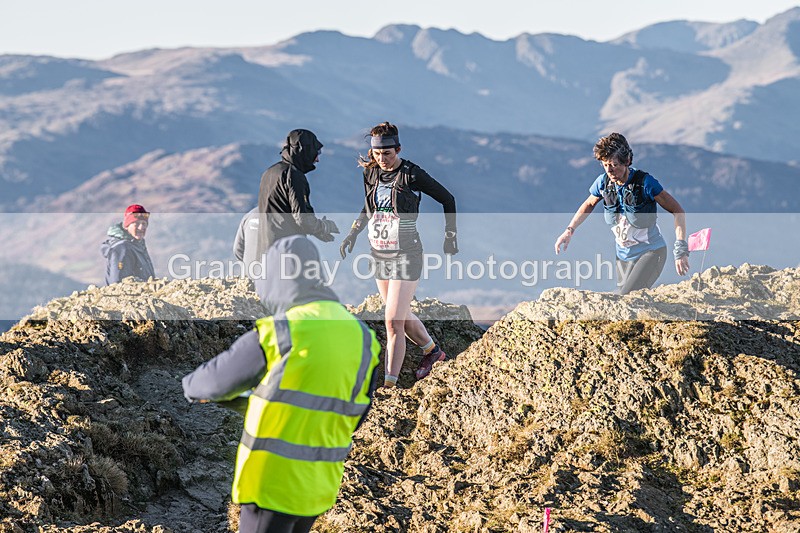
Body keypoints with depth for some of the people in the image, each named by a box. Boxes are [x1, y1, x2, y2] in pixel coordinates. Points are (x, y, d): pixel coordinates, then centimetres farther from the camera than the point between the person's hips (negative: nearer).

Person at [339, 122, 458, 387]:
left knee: (393, 322, -11)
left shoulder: (411, 174, -14)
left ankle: (389, 384, -8)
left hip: (406, 255, -7)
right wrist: (352, 234, 11)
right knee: (402, 316, 19)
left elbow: (447, 199, -2)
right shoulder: (371, 173, 3)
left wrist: (450, 236, 2)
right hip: (379, 255, 7)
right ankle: (432, 350, 43)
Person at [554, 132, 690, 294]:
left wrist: (680, 250, -22)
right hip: (624, 256, 6)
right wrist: (569, 231, 8)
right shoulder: (603, 182, -5)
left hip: (651, 252, -6)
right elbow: (589, 204, 18)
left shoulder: (645, 182, -19)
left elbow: (677, 211, -14)